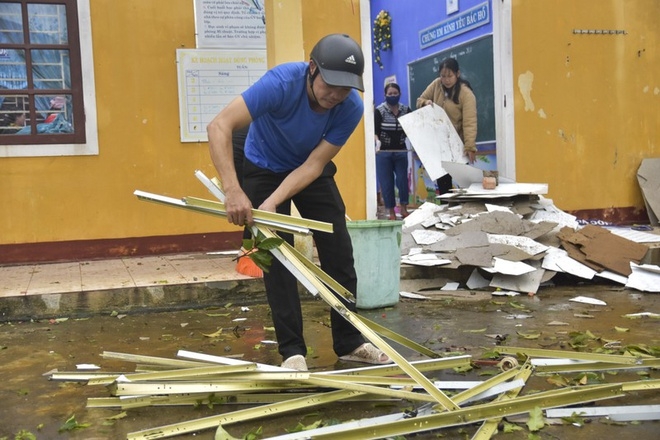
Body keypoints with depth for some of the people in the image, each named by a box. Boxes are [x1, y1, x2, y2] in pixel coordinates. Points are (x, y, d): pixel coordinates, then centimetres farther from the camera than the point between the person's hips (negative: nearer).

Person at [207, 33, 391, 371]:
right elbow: (219, 127, -39)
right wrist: (232, 190, -50)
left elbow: (314, 164, -21)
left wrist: (273, 203, -34)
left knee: (339, 252, 0)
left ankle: (349, 342, 13)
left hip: (312, 171, 3)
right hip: (265, 169, -3)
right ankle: (292, 349, 2)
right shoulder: (282, 82, -34)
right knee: (277, 256, -9)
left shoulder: (351, 108, -25)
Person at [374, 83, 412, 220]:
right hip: (383, 152, -2)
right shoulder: (379, 111, -7)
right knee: (386, 182, 1)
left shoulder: (406, 110, 3)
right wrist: (377, 141, -29)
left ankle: (403, 208, 13)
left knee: (402, 179, -2)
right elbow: (374, 131, -11)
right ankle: (391, 212, 10)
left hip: (401, 151, 2)